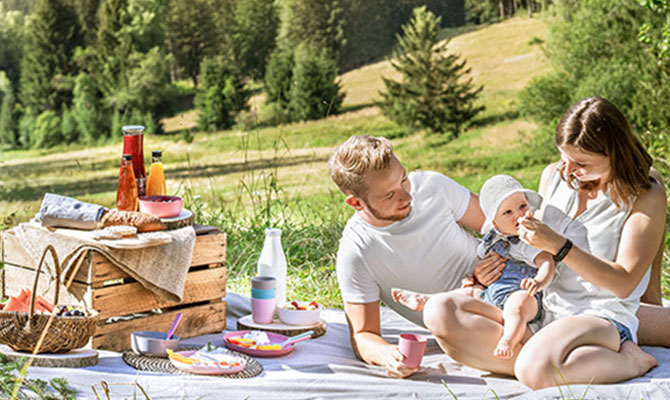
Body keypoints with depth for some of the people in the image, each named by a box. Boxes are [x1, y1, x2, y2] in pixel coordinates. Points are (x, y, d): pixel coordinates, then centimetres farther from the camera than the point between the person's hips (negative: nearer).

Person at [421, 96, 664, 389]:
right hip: (538, 312, 7)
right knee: (438, 311, -19)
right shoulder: (553, 176, 11)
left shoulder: (646, 195, -5)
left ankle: (629, 360, -13)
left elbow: (624, 284, -11)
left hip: (601, 317, -6)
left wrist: (558, 246, -18)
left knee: (535, 370, -41)